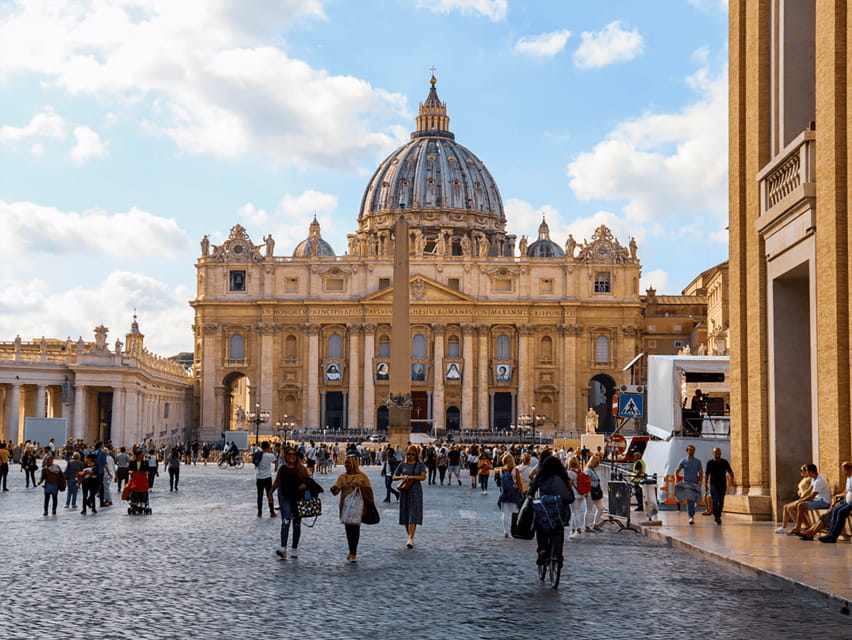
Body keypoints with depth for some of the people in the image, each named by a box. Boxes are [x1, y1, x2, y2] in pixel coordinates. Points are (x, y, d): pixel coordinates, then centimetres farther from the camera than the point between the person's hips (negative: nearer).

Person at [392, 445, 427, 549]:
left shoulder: (420, 465, 2)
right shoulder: (402, 464, 7)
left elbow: (423, 477, -11)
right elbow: (394, 477, 10)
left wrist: (411, 477, -18)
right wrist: (402, 477, -9)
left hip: (416, 491, -3)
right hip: (405, 492, 3)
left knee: (413, 515, -11)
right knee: (405, 515, 4)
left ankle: (411, 539, -16)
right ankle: (410, 538, 16)